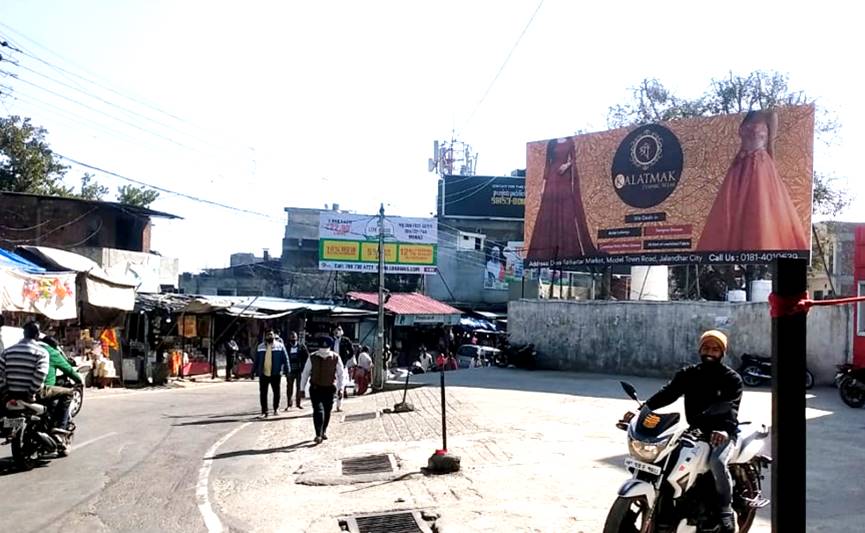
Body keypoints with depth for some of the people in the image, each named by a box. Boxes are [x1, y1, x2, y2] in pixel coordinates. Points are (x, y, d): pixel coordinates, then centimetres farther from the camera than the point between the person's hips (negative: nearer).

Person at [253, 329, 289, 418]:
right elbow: (257, 360, 12)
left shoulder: (280, 346, 1)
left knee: (276, 392, 10)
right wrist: (254, 371, 9)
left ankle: (275, 409, 27)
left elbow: (285, 359, -1)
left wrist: (286, 371, -7)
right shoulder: (260, 347, 8)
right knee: (263, 393, 0)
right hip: (263, 374, 2)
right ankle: (264, 411, 7)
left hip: (276, 374, -1)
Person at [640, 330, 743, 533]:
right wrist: (644, 408, -24)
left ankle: (726, 509, -11)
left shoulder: (732, 378, -1)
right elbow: (667, 393, -5)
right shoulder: (688, 374, 9)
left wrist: (725, 429, -38)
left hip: (721, 433, -4)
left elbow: (732, 407, -17)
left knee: (717, 461, -33)